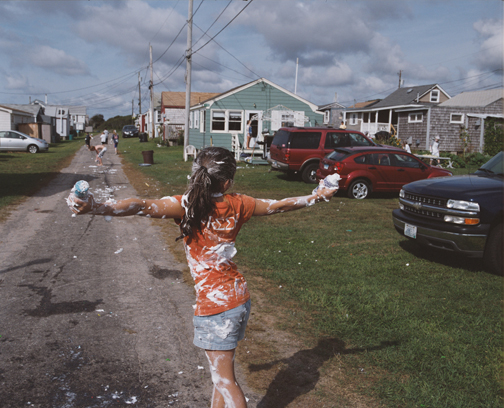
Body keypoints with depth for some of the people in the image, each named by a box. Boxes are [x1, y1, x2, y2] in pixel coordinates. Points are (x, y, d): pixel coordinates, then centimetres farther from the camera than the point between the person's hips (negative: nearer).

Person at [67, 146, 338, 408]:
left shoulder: (186, 205, -17)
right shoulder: (236, 205, -1)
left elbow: (143, 206, -32)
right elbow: (279, 205, 12)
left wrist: (95, 207, -41)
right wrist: (317, 197, 27)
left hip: (214, 304, -6)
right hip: (238, 296, 6)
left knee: (223, 378, 8)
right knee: (220, 370, 23)